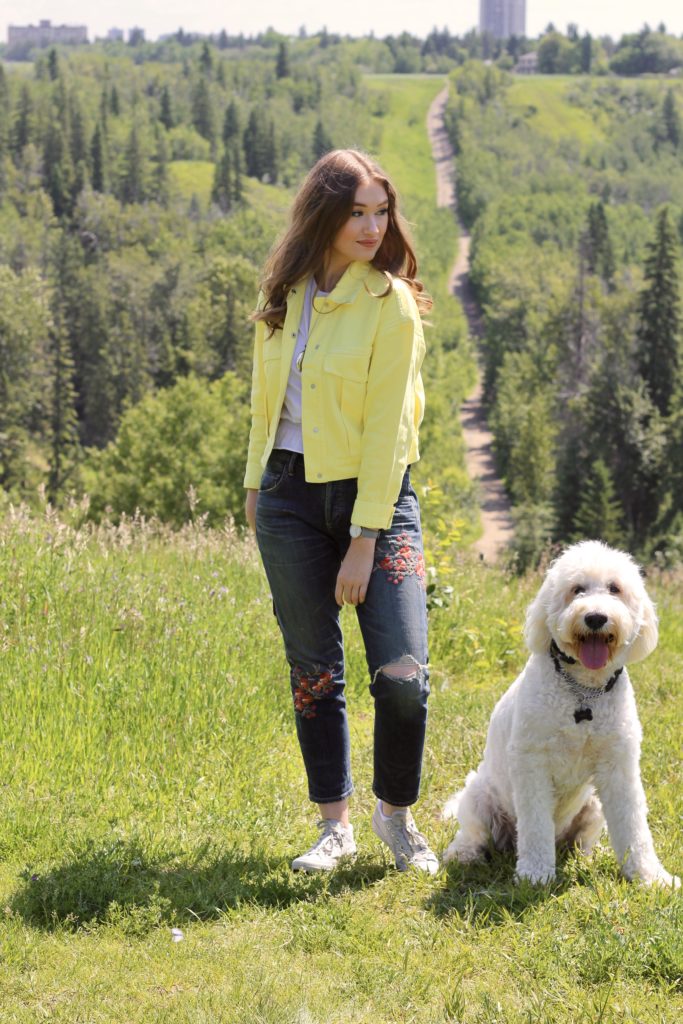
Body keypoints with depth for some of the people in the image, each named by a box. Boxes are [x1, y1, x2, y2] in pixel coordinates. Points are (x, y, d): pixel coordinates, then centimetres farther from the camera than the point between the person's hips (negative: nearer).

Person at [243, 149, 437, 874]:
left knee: (402, 672, -11)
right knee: (313, 669, 8)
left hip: (374, 494, -4)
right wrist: (255, 485, 14)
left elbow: (386, 427, -14)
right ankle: (334, 824, 20)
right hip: (290, 494, 4)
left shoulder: (391, 302, -10)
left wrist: (364, 540, -16)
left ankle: (396, 814, 12)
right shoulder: (283, 293, 5)